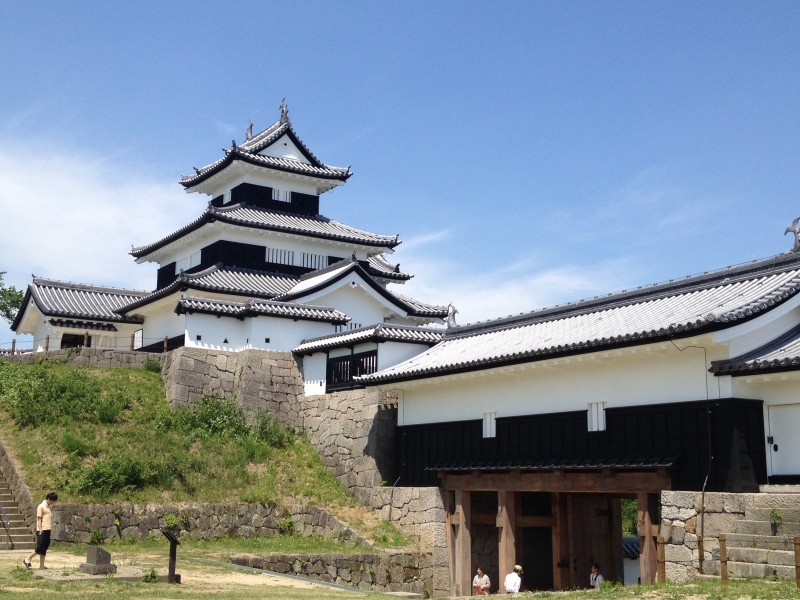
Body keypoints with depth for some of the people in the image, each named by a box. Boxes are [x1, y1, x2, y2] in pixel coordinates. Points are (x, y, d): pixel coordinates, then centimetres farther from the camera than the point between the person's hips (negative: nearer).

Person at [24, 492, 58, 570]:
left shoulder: (48, 507, 15)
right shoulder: (41, 506, -9)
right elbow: (39, 519, -12)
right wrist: (40, 531, -15)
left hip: (47, 531, 8)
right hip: (43, 531, -8)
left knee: (44, 548, 8)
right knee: (40, 548, -5)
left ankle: (42, 565, 11)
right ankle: (27, 560, 7)